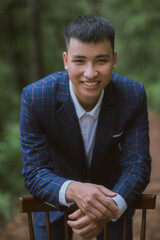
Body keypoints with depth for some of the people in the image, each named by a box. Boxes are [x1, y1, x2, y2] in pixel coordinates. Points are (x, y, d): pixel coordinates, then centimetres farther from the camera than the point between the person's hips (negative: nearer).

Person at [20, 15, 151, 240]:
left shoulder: (134, 95, -24)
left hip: (112, 194, 1)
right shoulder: (35, 97, -28)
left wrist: (110, 208, -41)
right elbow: (34, 173, -25)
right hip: (56, 197, -1)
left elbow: (138, 166, -21)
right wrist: (73, 189, -46)